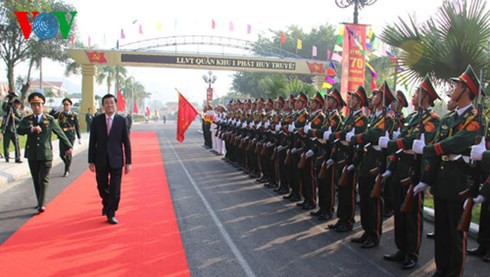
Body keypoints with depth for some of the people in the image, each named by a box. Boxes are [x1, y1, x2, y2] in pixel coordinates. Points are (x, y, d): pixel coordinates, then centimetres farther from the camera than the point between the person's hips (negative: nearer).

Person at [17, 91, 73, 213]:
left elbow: (60, 133, 6)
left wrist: (68, 146, 7)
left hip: (46, 154, -2)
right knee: (36, 180, 11)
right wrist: (32, 128, -30)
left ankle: (41, 205, -6)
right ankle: (39, 202, 23)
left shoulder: (50, 119, 1)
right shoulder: (26, 119, 4)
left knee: (44, 179, -4)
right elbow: (19, 130, -13)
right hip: (32, 155, 3)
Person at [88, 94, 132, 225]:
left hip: (116, 160, -2)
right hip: (101, 160, 2)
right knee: (102, 187, 15)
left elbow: (126, 142, -1)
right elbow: (92, 141, 2)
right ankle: (106, 205, 43)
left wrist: (128, 162, -3)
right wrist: (91, 161, -1)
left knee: (115, 189, 0)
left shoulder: (121, 120, -3)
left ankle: (111, 214, 14)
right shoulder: (97, 120, 0)